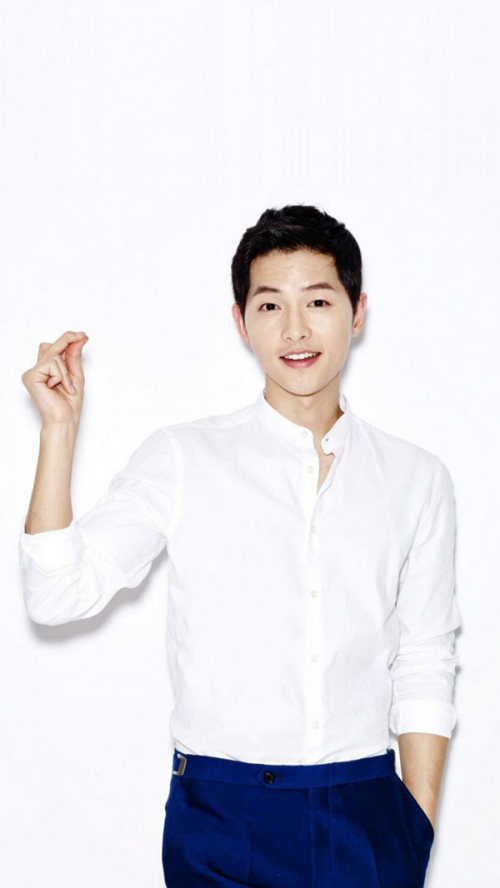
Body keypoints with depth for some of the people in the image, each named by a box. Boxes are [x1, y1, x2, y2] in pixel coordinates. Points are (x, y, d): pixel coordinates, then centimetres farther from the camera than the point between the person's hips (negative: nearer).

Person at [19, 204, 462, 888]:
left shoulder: (417, 479, 5)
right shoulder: (181, 460, 0)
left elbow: (425, 666, 8)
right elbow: (58, 594, -7)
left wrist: (421, 830, 4)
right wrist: (59, 426, -12)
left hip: (366, 815, 2)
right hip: (220, 813, -1)